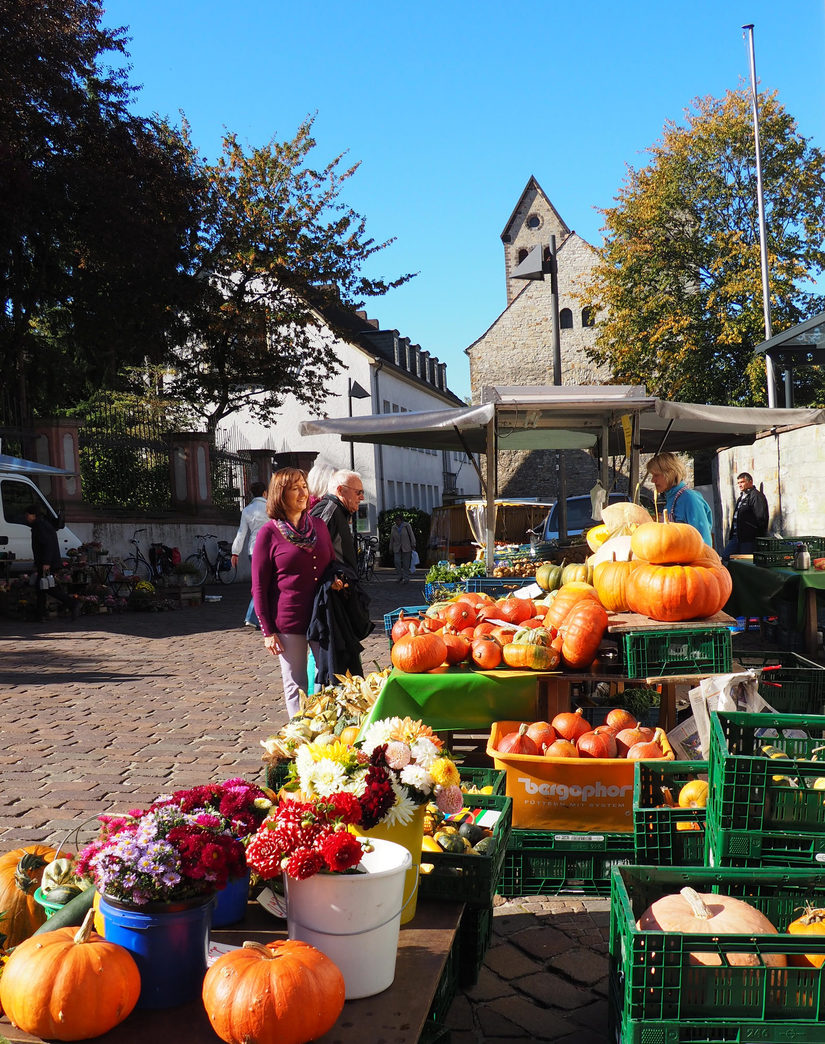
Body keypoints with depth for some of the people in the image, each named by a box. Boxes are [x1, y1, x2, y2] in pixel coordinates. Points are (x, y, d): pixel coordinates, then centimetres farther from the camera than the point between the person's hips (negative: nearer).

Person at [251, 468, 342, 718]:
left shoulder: (318, 525, 9)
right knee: (296, 687, 4)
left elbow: (331, 563, 23)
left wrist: (335, 579, -1)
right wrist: (267, 631, -7)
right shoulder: (269, 533, -4)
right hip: (288, 621, -4)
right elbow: (259, 586, -4)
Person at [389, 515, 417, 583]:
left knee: (406, 564, 0)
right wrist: (390, 549, 15)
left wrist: (413, 545, -8)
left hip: (406, 548, -2)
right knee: (397, 562, -10)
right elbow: (391, 539, 12)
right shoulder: (394, 528, 7)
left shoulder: (407, 526, -3)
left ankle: (405, 578, 8)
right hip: (397, 549, 2)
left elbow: (411, 535, -3)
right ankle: (399, 577, 0)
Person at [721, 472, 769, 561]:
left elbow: (761, 517, -16)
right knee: (724, 557, 4)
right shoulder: (742, 496, 22)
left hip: (749, 538, -10)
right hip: (736, 536, 10)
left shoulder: (756, 496, -10)